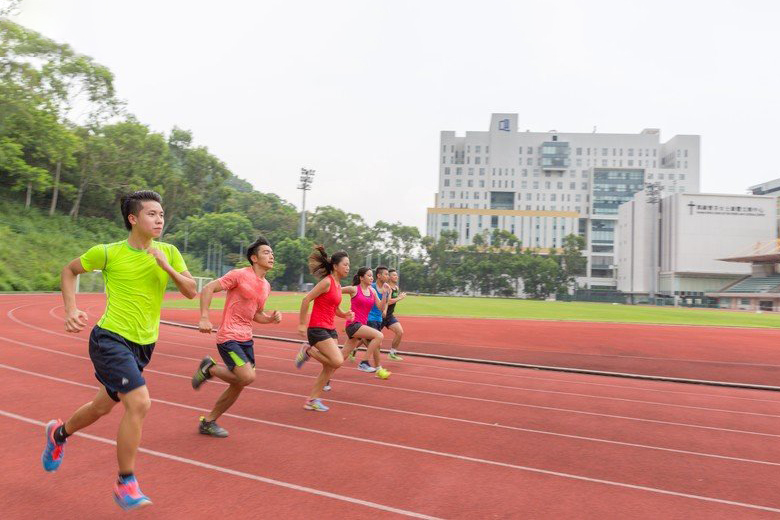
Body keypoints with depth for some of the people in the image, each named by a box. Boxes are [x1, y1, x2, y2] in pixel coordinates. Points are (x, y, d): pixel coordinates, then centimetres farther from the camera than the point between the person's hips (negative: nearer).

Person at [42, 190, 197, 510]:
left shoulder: (168, 253, 0)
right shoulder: (108, 253, -9)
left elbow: (191, 292, -4)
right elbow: (69, 270, 8)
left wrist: (166, 266, -18)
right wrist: (71, 310, -3)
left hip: (143, 344, 5)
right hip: (110, 339, -5)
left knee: (103, 406, 20)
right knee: (140, 402, -22)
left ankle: (59, 433, 54)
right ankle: (125, 484, -4)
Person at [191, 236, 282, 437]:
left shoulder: (266, 286, 13)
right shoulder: (240, 275, -10)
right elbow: (208, 289, -11)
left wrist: (271, 318, 2)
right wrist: (204, 318, -21)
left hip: (246, 338, 8)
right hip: (228, 337, -8)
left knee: (238, 386, 8)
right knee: (247, 377, -20)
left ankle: (208, 422, 25)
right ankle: (209, 368, 5)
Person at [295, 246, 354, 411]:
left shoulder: (338, 286, 13)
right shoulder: (327, 282, -14)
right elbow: (306, 300, -16)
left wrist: (345, 315, 2)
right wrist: (302, 324, -15)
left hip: (330, 329, 9)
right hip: (317, 329, -9)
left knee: (330, 367, 8)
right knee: (337, 361, -18)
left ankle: (312, 400, 17)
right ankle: (307, 351, 3)